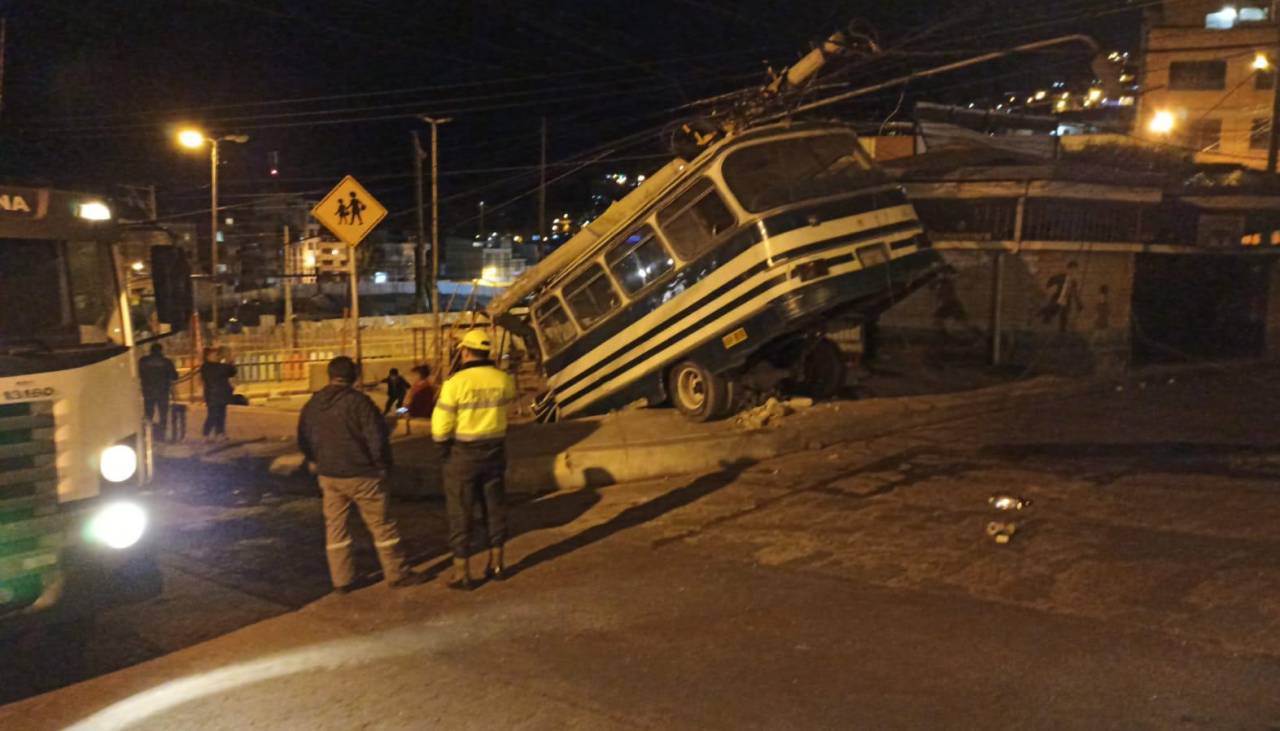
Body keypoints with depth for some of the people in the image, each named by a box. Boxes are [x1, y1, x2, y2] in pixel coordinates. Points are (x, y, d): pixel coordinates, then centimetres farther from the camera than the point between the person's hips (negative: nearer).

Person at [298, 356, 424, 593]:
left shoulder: (313, 403, 4)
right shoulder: (359, 402, -16)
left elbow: (304, 437, 14)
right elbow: (377, 437, -18)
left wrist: (314, 461, 29)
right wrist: (382, 464, -3)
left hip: (328, 475, 5)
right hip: (360, 474, -5)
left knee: (335, 526, 13)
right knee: (381, 525, 4)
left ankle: (341, 580, 17)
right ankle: (397, 574, 11)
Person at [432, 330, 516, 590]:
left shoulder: (456, 382, -17)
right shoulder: (502, 379, -4)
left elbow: (441, 424, -15)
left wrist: (442, 450, 2)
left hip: (462, 454, -4)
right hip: (494, 451, 4)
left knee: (460, 512, 4)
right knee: (494, 506, 16)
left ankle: (462, 572, 8)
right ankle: (496, 563, 25)